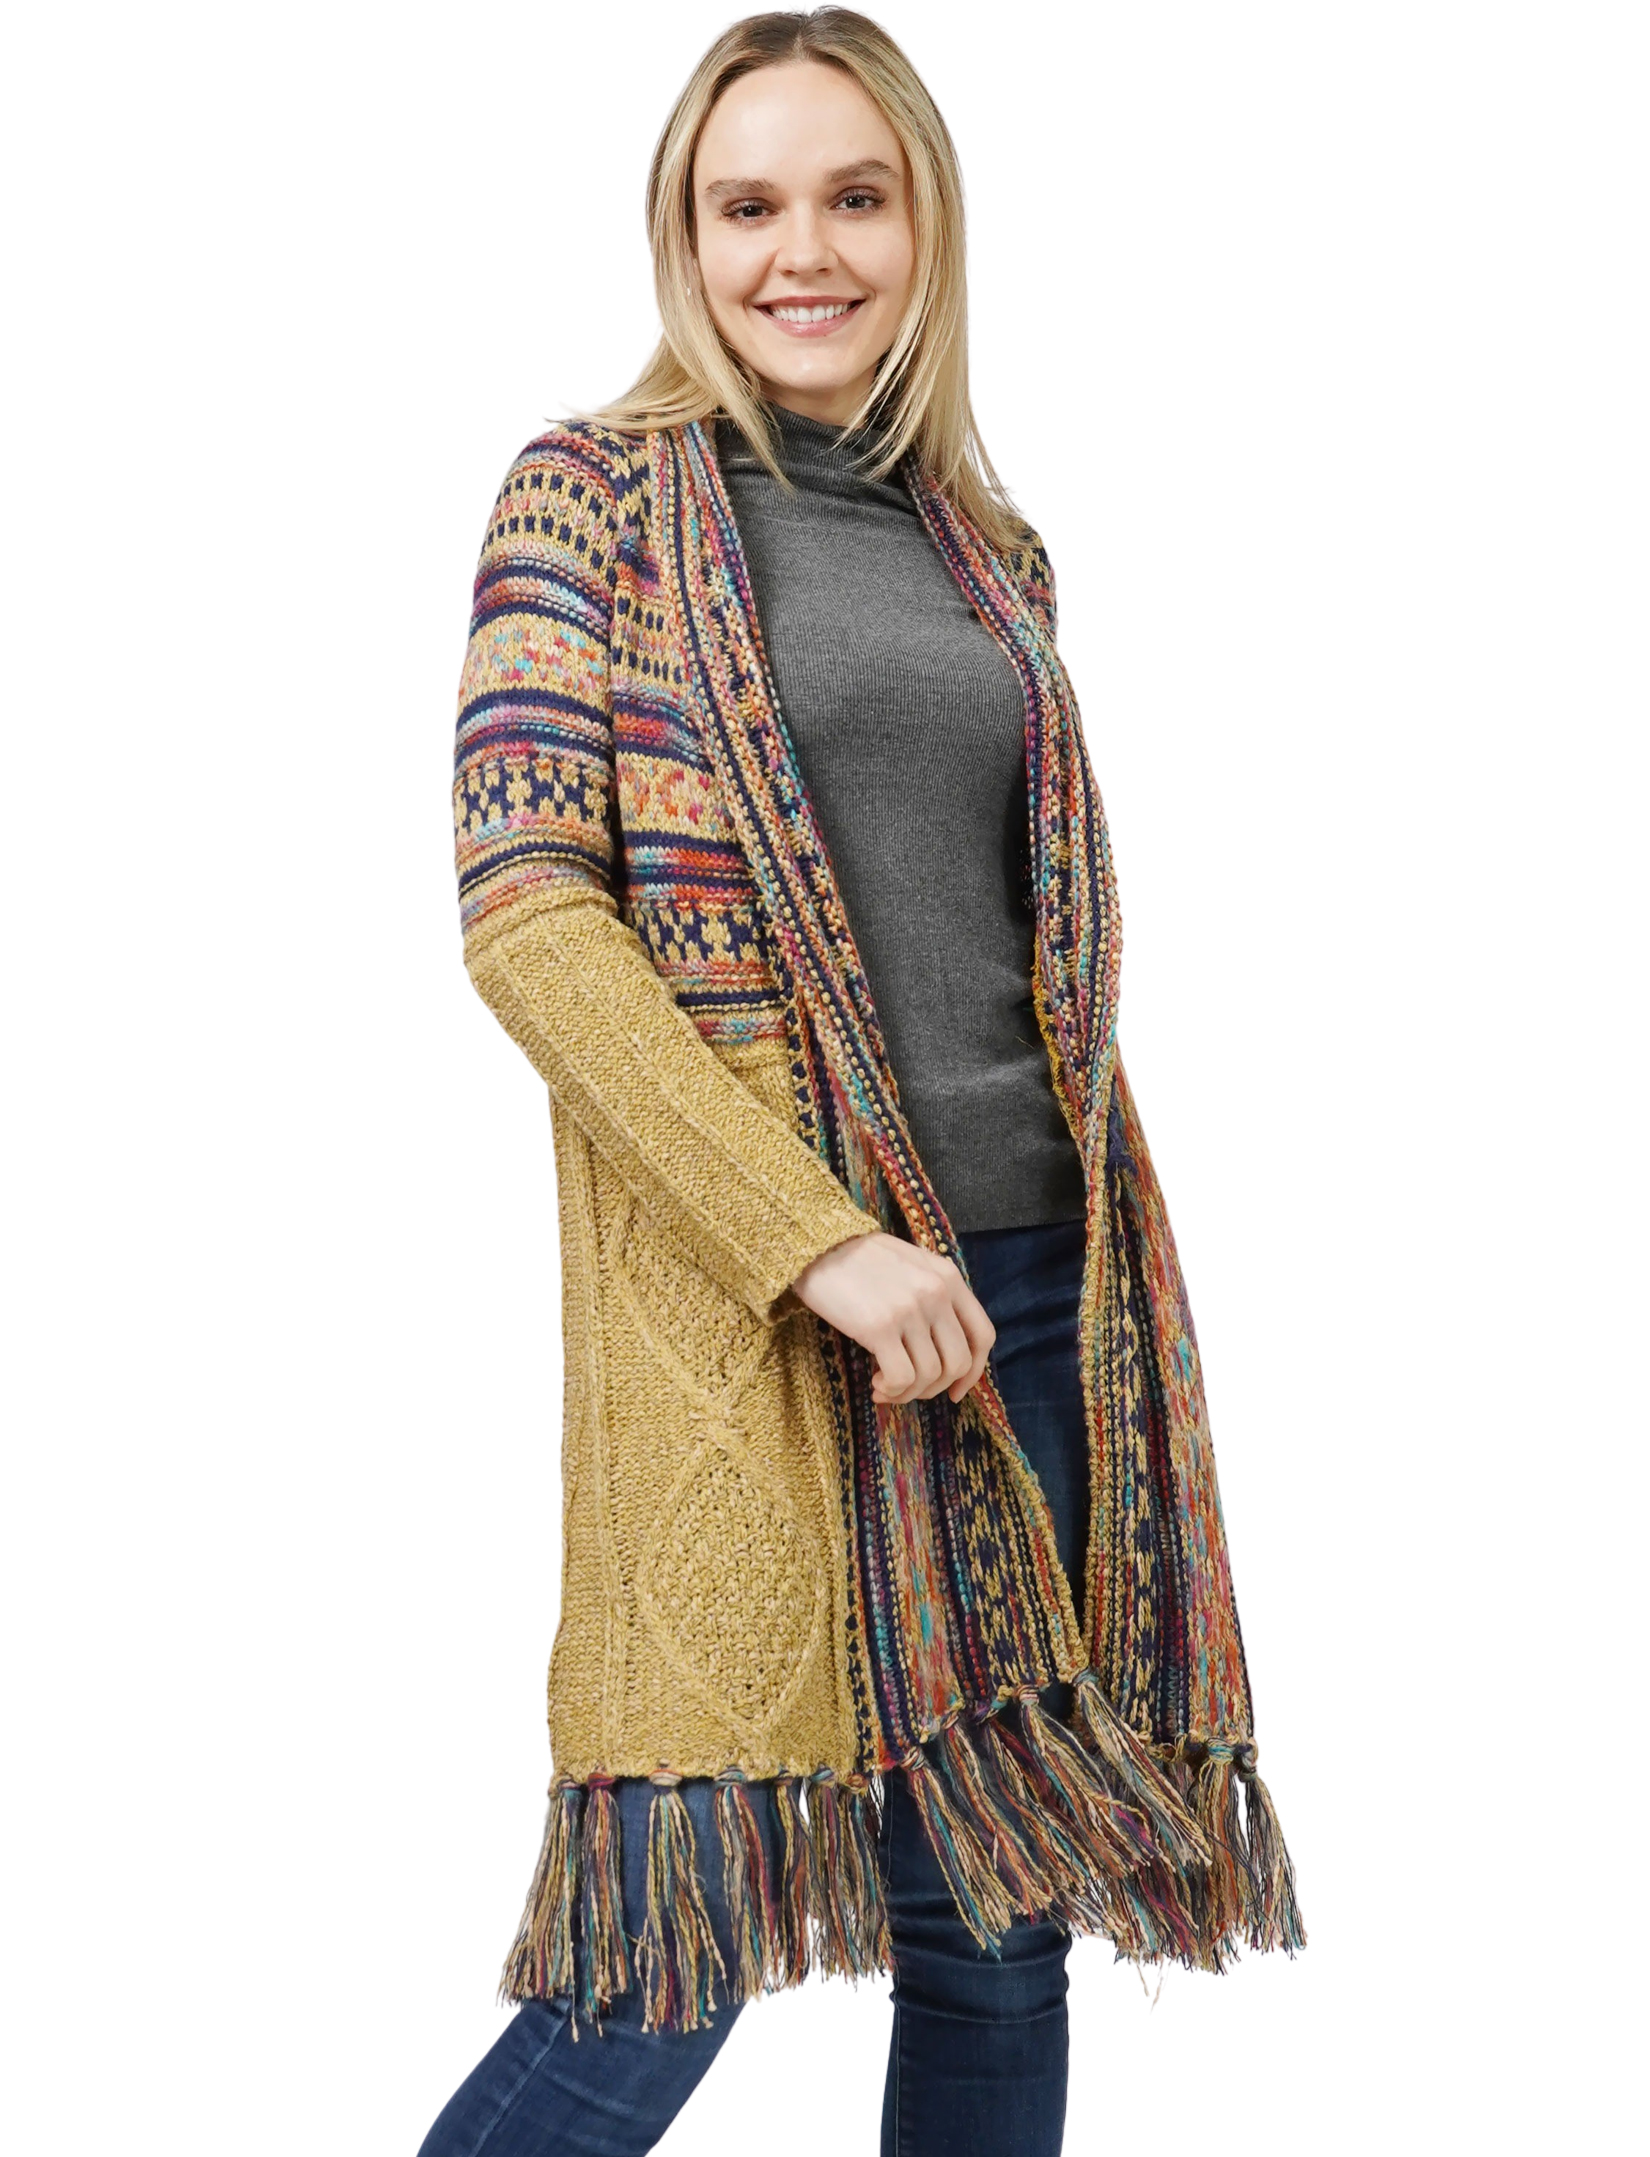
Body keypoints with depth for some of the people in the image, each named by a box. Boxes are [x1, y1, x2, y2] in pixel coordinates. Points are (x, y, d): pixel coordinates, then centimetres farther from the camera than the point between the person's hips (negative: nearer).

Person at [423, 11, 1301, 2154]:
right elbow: (520, 907, -10)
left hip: (1027, 1297, 5)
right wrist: (822, 1243, -17)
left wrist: (1099, 1278, 12)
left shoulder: (992, 549, 16)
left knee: (1004, 1923, 9)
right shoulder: (594, 493, 0)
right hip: (740, 1306, -5)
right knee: (682, 1961, -5)